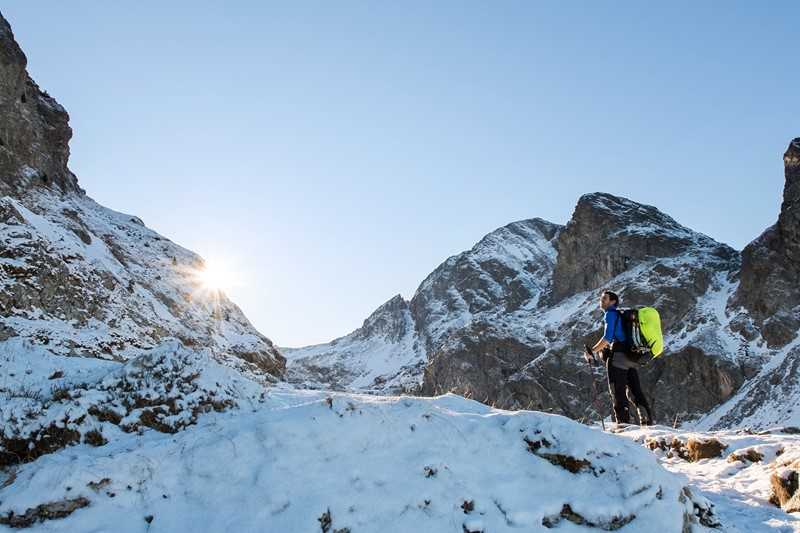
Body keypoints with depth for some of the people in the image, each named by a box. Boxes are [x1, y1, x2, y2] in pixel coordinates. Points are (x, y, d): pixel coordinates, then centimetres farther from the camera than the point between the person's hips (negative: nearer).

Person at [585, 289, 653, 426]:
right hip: (630, 357, 9)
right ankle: (647, 422, 11)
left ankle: (623, 423, -8)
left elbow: (607, 337, -16)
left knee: (618, 392, -6)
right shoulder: (620, 315, 22)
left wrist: (593, 350, -10)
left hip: (618, 357, -9)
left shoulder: (610, 314, -6)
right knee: (636, 391, 11)